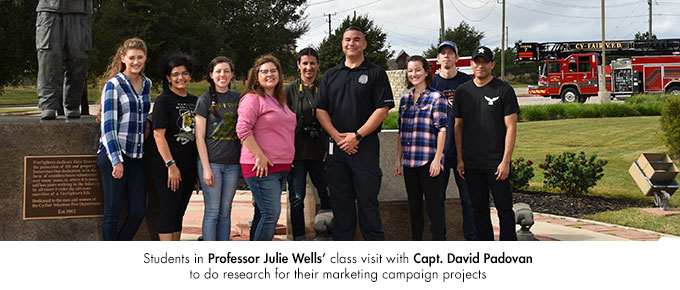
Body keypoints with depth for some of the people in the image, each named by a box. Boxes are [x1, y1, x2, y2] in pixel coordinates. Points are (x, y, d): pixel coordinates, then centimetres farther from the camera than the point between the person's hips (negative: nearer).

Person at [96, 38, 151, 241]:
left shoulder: (147, 84, 12)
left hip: (137, 156, 6)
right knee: (113, 210, -1)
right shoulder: (113, 85, -7)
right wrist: (116, 160, -15)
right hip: (112, 155, -6)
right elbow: (108, 126, -11)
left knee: (139, 211, 4)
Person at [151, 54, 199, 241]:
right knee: (168, 210, -7)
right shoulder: (163, 100, -7)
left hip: (189, 166, 6)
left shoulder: (194, 101, 12)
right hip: (167, 167, -6)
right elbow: (159, 135, -13)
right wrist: (171, 165, -19)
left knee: (179, 212, 11)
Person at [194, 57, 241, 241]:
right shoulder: (205, 100, -1)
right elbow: (199, 137, -3)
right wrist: (206, 167, -9)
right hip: (211, 162, -3)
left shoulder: (238, 99, 9)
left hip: (233, 163, 3)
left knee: (225, 211, 8)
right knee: (212, 211, -3)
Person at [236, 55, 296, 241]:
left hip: (281, 167, 9)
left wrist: (288, 159, 21)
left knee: (271, 215, 10)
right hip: (262, 168, -9)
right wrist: (260, 156, -21)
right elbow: (243, 129, -17)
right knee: (271, 214, -12)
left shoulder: (279, 100, 20)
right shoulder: (252, 99, -7)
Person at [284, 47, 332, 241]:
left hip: (318, 151, 2)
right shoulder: (290, 90, 1)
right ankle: (299, 238, 12)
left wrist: (328, 149, 5)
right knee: (297, 197, 2)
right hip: (296, 151, -2)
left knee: (327, 194, 2)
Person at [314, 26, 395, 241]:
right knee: (340, 202, 7)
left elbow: (382, 109, -6)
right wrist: (337, 135, -7)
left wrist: (357, 136, -13)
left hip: (366, 147, -4)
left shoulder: (376, 74, 2)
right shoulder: (331, 75, 14)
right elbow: (320, 110, 9)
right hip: (336, 148, 4)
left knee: (367, 201, -3)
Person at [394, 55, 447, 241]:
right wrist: (399, 159, 13)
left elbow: (442, 130, -9)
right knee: (414, 206, 12)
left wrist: (437, 159, -14)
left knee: (433, 206, -3)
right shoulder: (405, 99, 13)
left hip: (428, 161, -6)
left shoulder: (436, 98, -5)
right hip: (409, 162, 6)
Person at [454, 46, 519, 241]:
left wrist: (506, 161, -13)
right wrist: (460, 159, 5)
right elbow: (458, 126, 12)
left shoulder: (504, 90, -3)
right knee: (479, 209, 9)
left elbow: (511, 127, -6)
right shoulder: (463, 91, 9)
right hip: (471, 164, 4)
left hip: (496, 163, -4)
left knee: (504, 208, -1)